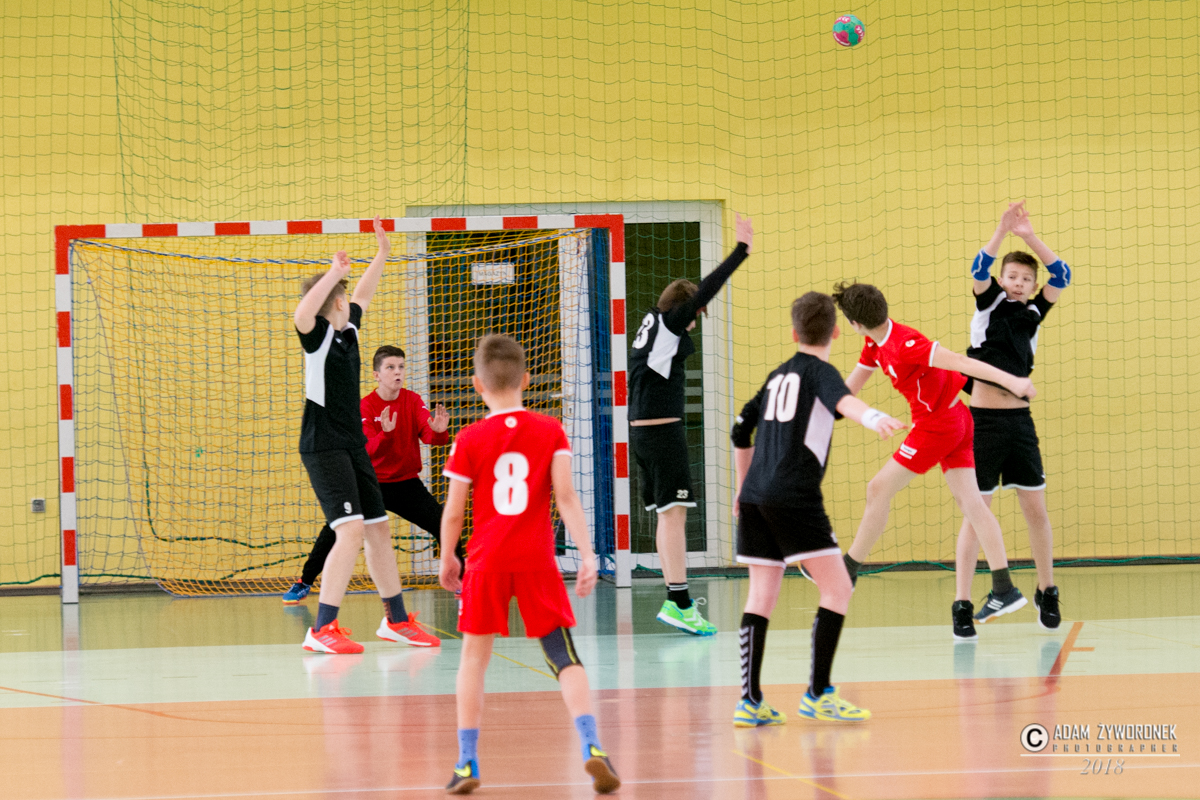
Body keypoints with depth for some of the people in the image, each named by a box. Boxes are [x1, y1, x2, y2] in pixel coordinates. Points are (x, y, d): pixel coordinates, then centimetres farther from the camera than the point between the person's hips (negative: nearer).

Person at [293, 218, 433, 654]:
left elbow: (363, 295, 32)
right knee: (351, 530, -20)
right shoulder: (317, 334, -11)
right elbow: (302, 314, -36)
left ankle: (395, 619, 27)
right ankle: (321, 630, -21)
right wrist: (334, 274, -37)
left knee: (378, 528, 14)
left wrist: (382, 254, 31)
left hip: (353, 446, 9)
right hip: (323, 446, -9)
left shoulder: (348, 329, 11)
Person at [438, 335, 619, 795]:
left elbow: (453, 513, 0)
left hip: (486, 561, 0)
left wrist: (447, 560, 15)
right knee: (564, 657, 3)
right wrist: (587, 554, -6)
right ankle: (592, 748, -15)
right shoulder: (550, 432, 0)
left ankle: (467, 761, 8)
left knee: (474, 655, 12)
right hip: (537, 562, 1)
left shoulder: (470, 440, -2)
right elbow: (566, 497, -7)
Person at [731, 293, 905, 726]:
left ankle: (750, 702, 5)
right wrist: (873, 417, -45)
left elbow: (741, 432, 29)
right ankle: (818, 694, -8)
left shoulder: (777, 376, 20)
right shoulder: (818, 372, -1)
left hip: (755, 496, 7)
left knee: (761, 594, 9)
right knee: (837, 586, -3)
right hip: (795, 496, -7)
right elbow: (842, 399, -25)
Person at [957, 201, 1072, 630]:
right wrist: (1002, 230, -27)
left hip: (1020, 420, 3)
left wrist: (1030, 237, -13)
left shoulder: (1034, 313, 9)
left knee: (1036, 510, 5)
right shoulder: (989, 302, 3)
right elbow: (978, 270, -16)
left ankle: (1047, 591, 21)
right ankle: (963, 603, -2)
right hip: (983, 419, -3)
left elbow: (1062, 277, -3)